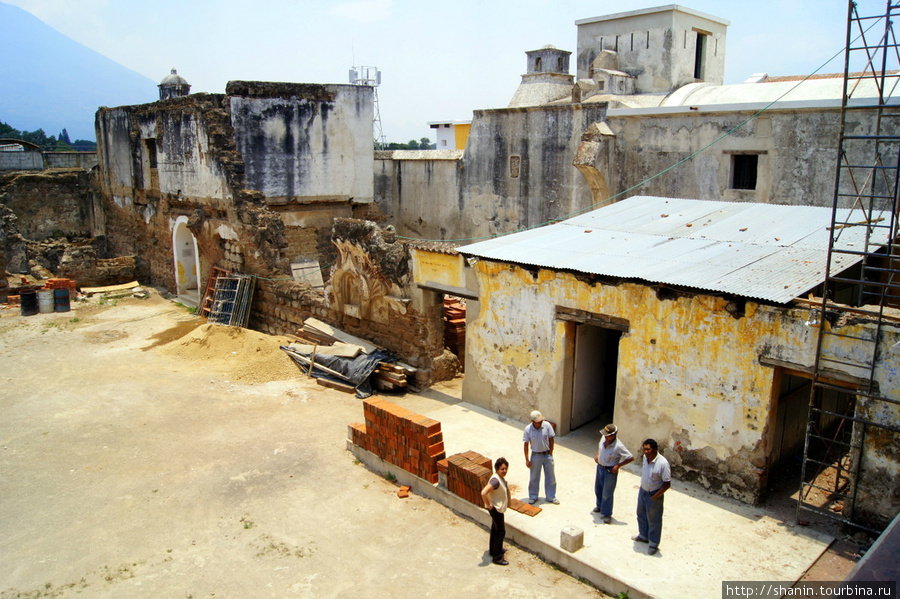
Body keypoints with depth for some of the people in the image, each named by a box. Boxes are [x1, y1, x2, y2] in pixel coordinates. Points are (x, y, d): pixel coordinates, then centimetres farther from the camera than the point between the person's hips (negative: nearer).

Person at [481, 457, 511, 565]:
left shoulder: (502, 478, 0)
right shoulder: (496, 480, -30)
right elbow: (483, 493, -39)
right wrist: (489, 505, -26)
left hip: (499, 508, 9)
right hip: (496, 509, -9)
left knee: (495, 529, 23)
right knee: (501, 532, -1)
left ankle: (493, 549, 40)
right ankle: (497, 557, 9)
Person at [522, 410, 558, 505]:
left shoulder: (547, 425, -16)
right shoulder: (528, 429, -17)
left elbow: (551, 439, -4)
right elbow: (526, 444, -9)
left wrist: (550, 453, -3)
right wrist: (527, 459, -7)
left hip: (547, 454, 1)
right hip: (536, 455, -1)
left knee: (551, 477, 12)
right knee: (534, 478, 12)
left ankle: (551, 497, 29)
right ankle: (533, 496, 31)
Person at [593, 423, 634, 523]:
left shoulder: (619, 446, -29)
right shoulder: (603, 438, -11)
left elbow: (631, 458, -22)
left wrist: (618, 465, -19)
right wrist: (597, 454, 1)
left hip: (610, 471, -7)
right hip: (600, 467, 7)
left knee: (607, 494, 4)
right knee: (598, 489, 23)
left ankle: (607, 514, 22)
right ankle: (600, 506, 47)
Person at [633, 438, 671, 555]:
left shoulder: (663, 463, -29)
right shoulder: (645, 457, -7)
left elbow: (667, 484, -22)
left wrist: (656, 496, -20)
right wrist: (642, 489, 14)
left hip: (654, 494, -7)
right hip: (643, 491, 7)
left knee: (654, 520, 9)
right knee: (641, 514, 23)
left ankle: (654, 544, 28)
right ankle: (643, 536, 46)